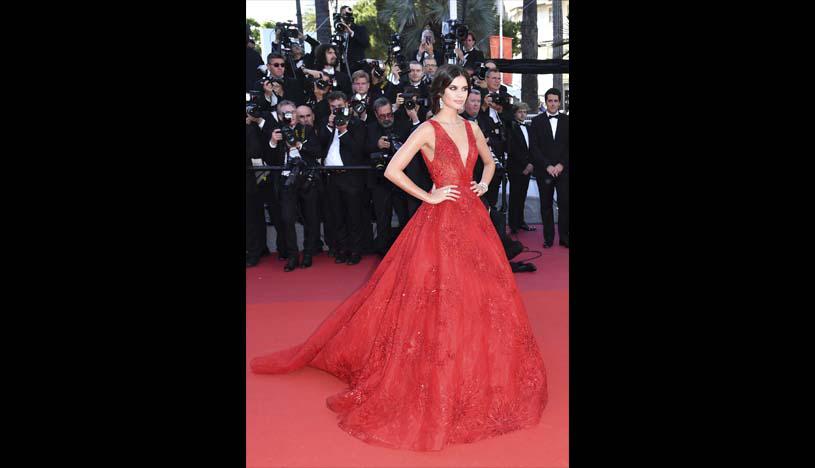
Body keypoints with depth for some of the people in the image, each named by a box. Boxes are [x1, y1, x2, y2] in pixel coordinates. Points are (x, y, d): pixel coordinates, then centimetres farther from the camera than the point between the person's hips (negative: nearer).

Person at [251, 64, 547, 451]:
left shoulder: (472, 128, 12)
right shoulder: (428, 129, -7)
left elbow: (489, 161, 30)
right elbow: (392, 170, -15)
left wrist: (484, 183, 11)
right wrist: (428, 197, -11)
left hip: (472, 219, 6)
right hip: (441, 220, -6)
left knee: (481, 294, 10)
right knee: (440, 298, -3)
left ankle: (478, 373, 28)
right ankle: (438, 380, 13)